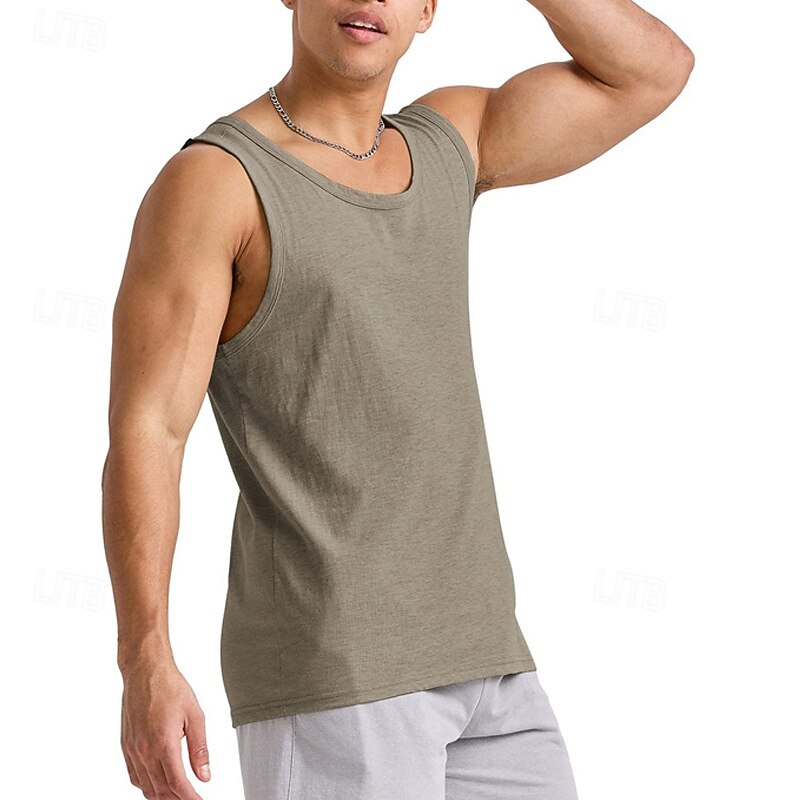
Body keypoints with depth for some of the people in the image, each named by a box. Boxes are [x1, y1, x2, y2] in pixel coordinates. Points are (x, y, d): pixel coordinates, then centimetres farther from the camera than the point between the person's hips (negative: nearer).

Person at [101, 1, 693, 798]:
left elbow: (655, 70, 16)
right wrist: (145, 664, -25)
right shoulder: (210, 180, -7)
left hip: (470, 657, 7)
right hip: (323, 674, -7)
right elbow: (143, 435, -14)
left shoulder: (445, 140, 15)